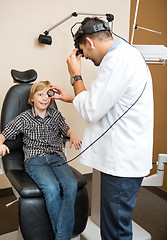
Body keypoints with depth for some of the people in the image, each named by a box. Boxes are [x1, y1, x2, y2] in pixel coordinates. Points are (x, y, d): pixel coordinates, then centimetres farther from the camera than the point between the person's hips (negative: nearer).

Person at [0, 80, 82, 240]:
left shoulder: (56, 115, 15)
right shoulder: (24, 118, 7)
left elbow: (67, 130, 30)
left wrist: (73, 136, 7)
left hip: (57, 157, 3)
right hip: (34, 160, -2)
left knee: (71, 185, -30)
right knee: (52, 188, -33)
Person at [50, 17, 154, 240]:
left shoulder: (118, 59, -20)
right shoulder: (126, 54, 15)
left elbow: (91, 112, -18)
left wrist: (76, 75, -5)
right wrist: (70, 97, 23)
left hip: (123, 161, -10)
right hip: (124, 156, 10)